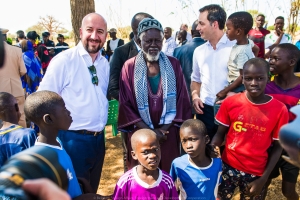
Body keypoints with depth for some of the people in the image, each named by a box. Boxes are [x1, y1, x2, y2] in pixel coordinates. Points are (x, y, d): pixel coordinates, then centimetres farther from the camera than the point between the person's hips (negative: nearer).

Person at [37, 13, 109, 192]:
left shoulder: (104, 64, 6)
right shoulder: (63, 61, -13)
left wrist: (101, 123, 12)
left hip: (99, 138, 6)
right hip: (73, 139, -5)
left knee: (92, 189, 22)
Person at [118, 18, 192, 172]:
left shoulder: (173, 64, 1)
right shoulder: (130, 67, -4)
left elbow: (182, 99, 1)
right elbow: (126, 104, -5)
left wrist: (165, 128, -8)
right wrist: (149, 130, -11)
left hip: (168, 133, 2)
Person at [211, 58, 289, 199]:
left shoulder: (280, 110, -12)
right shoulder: (230, 102, -10)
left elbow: (277, 147, -5)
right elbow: (220, 133, -1)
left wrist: (264, 178, -7)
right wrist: (211, 147, -22)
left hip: (256, 172, 0)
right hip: (228, 166, 1)